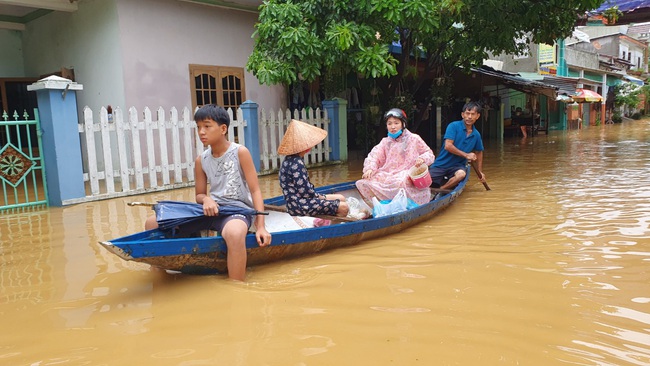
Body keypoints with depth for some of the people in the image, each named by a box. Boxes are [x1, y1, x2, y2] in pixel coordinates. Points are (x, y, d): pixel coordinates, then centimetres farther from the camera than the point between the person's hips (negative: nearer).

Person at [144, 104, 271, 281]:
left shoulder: (240, 152, -8)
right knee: (153, 223, -4)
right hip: (212, 209, 6)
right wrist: (206, 199, -11)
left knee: (235, 233, -44)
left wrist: (260, 226, -17)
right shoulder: (201, 160, 6)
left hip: (238, 208, -5)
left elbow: (255, 190, -8)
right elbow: (199, 195, 15)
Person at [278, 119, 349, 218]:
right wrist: (323, 197, -6)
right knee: (343, 207, -13)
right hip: (300, 205, -11)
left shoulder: (291, 160, 12)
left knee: (341, 198, 14)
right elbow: (304, 191, -22)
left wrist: (321, 196, 5)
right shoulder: (296, 163, -20)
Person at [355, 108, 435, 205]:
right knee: (364, 183, -20)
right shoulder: (385, 142, 16)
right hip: (387, 174, 3)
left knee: (399, 183, -39)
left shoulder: (414, 139, 9)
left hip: (407, 176, -3)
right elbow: (374, 156, 2)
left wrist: (423, 159, -13)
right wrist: (369, 169, -19)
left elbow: (429, 154, 12)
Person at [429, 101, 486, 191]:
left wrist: (480, 172, 22)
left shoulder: (476, 135, 6)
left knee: (461, 174, -34)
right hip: (441, 164, -3)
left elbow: (479, 153, 23)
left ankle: (440, 190, -14)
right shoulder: (454, 126, -10)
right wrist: (466, 155, -19)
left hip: (457, 166, 4)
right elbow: (447, 146, -19)